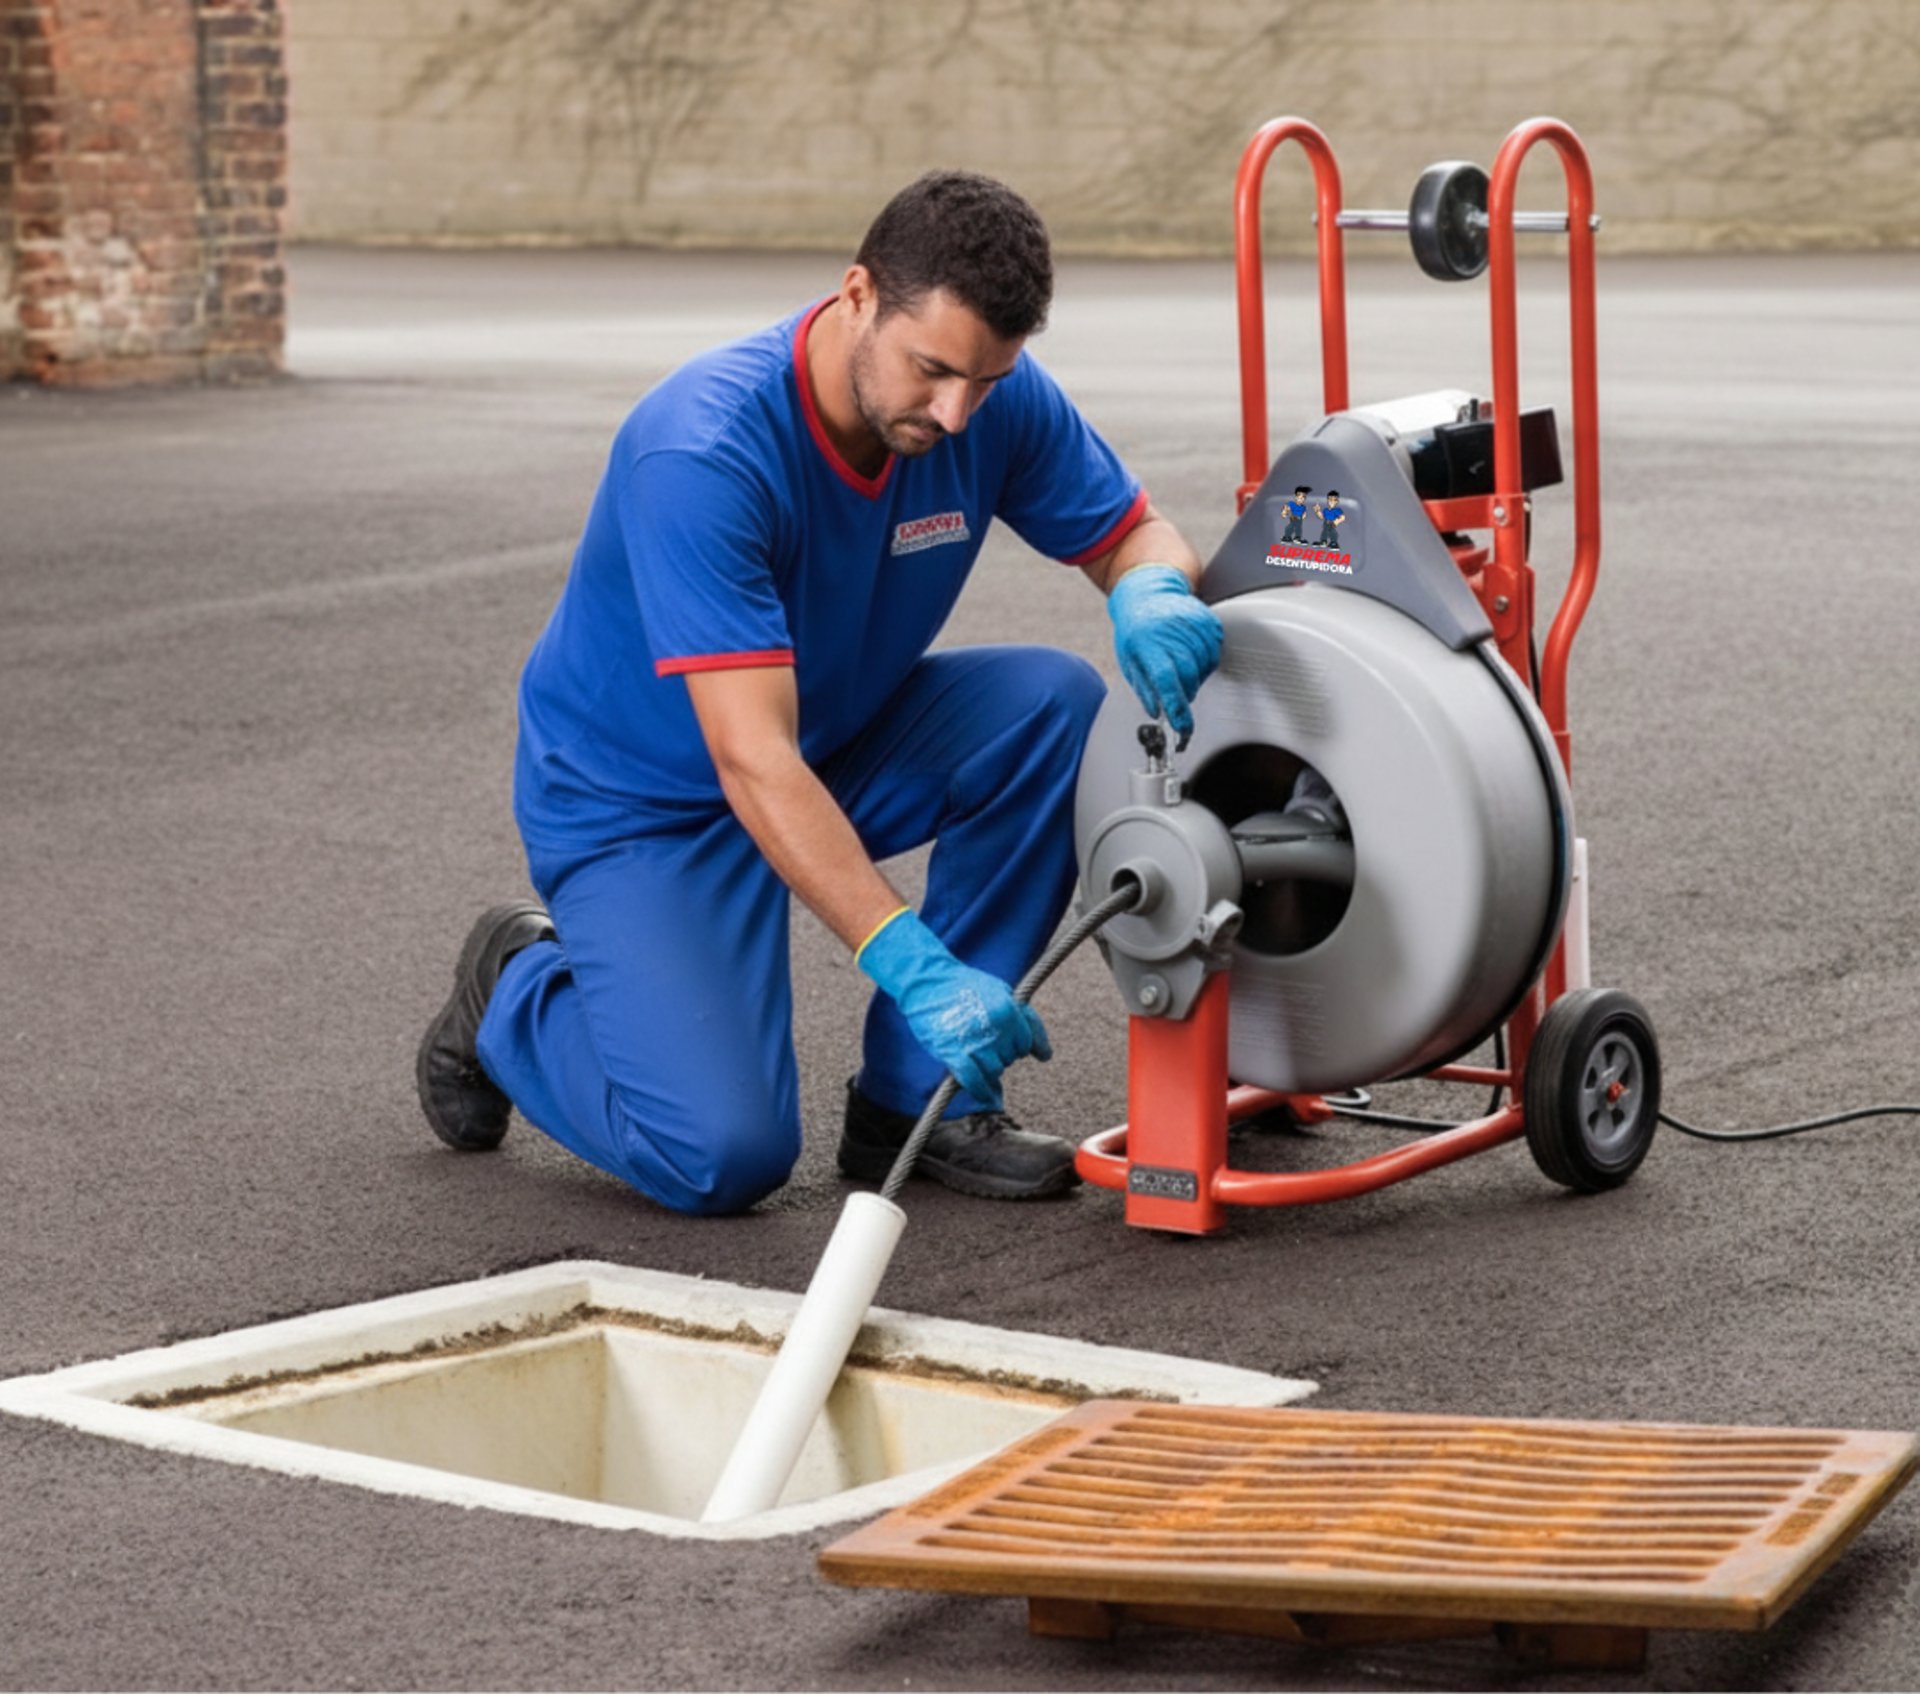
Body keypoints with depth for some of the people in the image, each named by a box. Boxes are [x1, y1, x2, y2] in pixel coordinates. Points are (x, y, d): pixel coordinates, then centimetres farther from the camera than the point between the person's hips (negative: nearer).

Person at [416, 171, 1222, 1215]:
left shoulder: (995, 398, -15)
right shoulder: (701, 453, -34)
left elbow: (1136, 532, -1)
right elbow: (752, 762, -39)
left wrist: (1151, 597, -28)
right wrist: (913, 966, -47)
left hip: (837, 746, 6)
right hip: (638, 799, -6)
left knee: (1056, 705, -20)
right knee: (724, 1156, -22)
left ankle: (919, 1098, -7)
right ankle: (516, 993, 12)